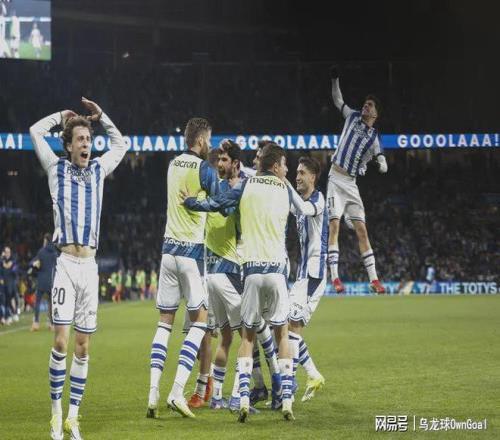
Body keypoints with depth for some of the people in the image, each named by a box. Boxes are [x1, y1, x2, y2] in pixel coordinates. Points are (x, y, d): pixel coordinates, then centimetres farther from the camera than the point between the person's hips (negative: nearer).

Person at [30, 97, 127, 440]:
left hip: (90, 265, 3)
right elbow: (36, 132, 9)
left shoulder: (98, 170, 17)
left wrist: (101, 116, 24)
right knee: (61, 340, -10)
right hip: (66, 263, -3)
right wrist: (63, 116, 19)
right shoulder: (57, 169, 9)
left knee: (83, 345, 2)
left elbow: (121, 145, 31)